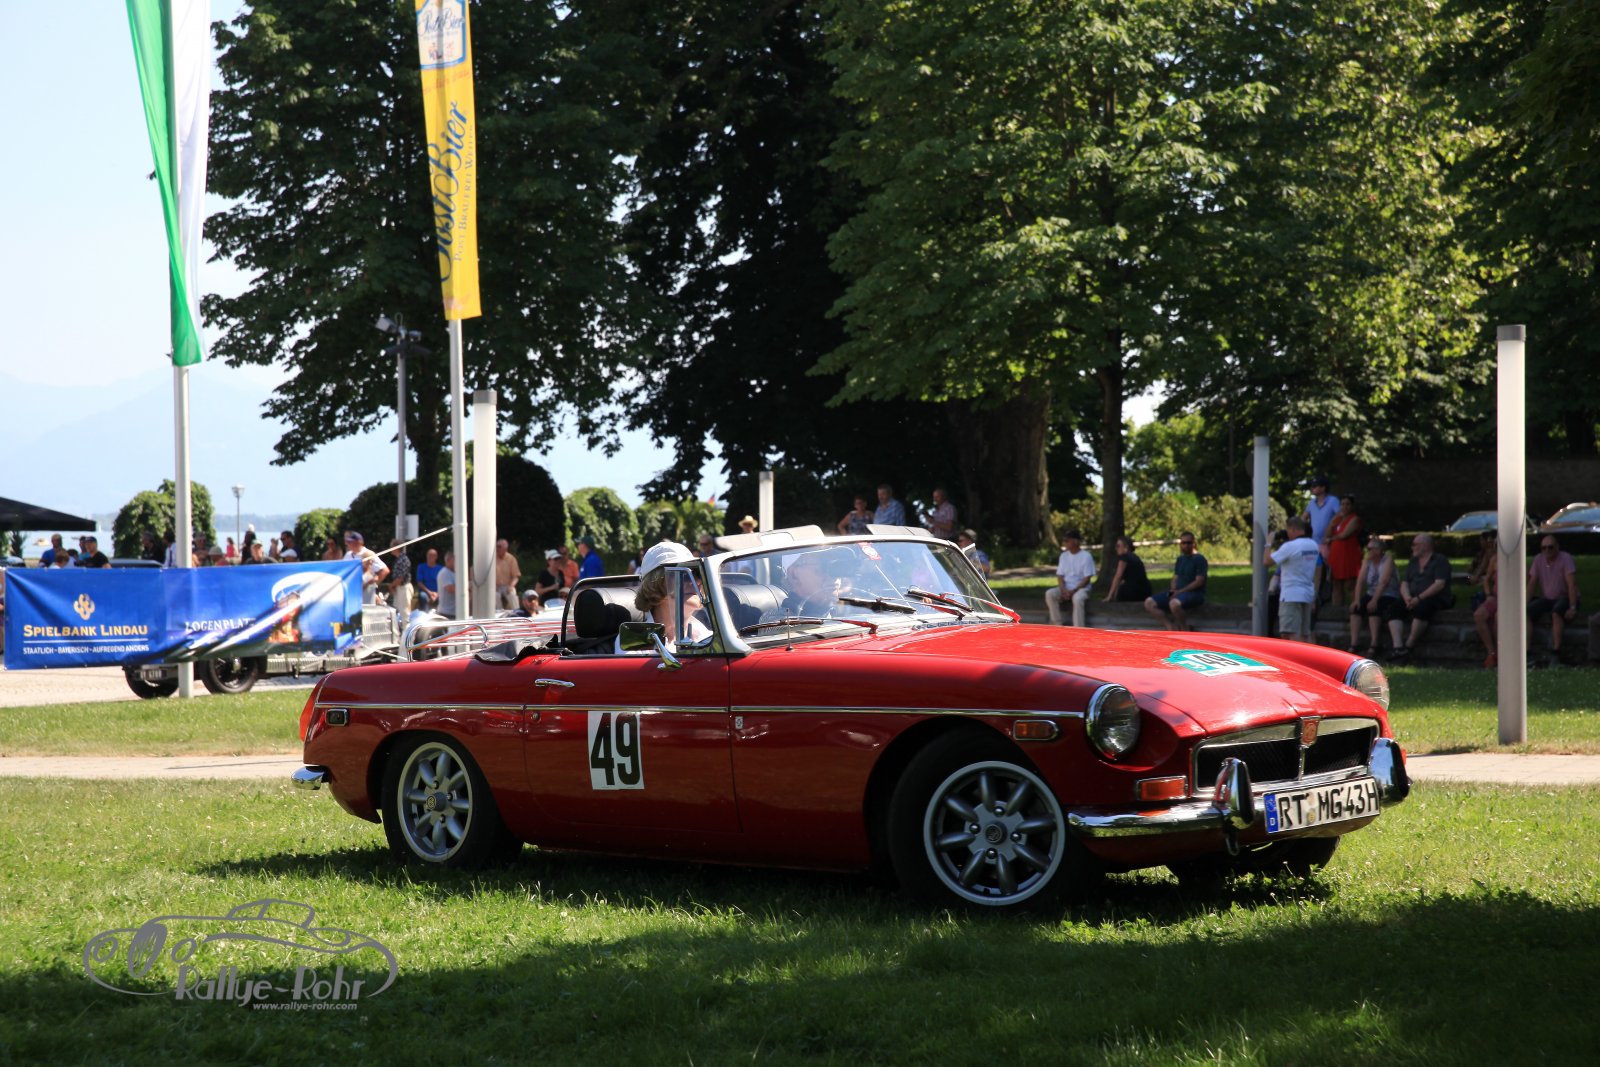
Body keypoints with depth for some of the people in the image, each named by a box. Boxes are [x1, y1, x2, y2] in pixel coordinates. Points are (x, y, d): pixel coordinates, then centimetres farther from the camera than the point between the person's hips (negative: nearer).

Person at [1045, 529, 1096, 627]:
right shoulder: (1064, 556, 10)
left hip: (1081, 588, -5)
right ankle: (1057, 625, -22)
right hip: (1066, 588, 5)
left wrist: (1073, 591, -19)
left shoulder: (1086, 556, -6)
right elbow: (1060, 576, 7)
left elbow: (1087, 579, -10)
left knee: (1077, 599, -40)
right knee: (1049, 594, -25)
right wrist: (1063, 590, -12)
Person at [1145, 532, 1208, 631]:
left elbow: (1199, 582, -13)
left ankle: (1185, 628, -18)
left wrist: (1180, 591, -17)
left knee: (1174, 603, -41)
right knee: (1149, 603, -7)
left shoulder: (1199, 559, -6)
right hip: (1178, 592, 8)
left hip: (1195, 593, -8)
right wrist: (1173, 590, -3)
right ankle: (1172, 626, -13)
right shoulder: (1180, 559, 18)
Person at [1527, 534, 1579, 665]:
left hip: (1564, 598, -5)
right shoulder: (1538, 560, 2)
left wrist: (1572, 608, -30)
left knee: (1556, 612, -38)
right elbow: (1532, 584, 3)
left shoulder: (1565, 559, -14)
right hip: (1546, 598, 5)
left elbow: (1572, 585, -21)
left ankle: (1555, 653, -35)